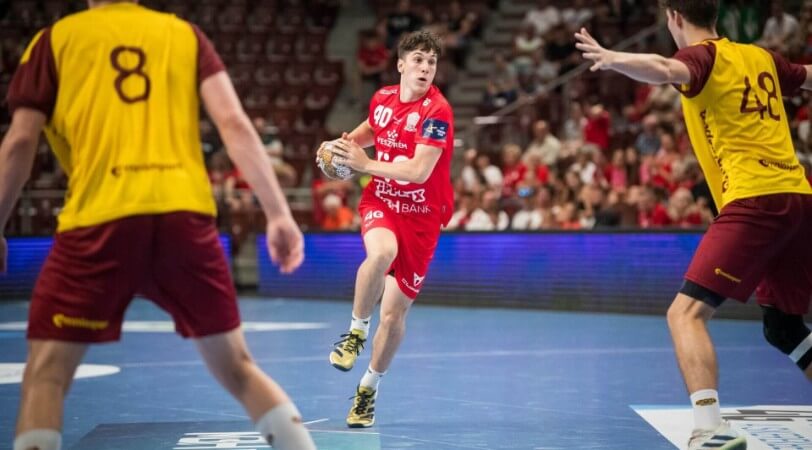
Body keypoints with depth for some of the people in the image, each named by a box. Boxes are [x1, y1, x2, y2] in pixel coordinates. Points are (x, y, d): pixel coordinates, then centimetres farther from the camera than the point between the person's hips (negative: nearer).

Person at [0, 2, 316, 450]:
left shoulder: (56, 38, 14)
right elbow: (234, 124, 6)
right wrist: (279, 215, 2)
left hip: (100, 215, -2)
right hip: (185, 211, 2)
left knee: (46, 372, 7)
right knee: (236, 367, 15)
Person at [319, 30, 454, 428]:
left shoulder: (437, 112, -17)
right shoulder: (382, 98, -1)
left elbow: (419, 172, -27)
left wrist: (364, 163, -29)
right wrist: (346, 142, 2)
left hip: (420, 214, -2)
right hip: (380, 201, 2)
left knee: (394, 313, 3)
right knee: (382, 252, -36)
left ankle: (368, 389, 26)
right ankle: (356, 332, -14)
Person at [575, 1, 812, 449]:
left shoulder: (703, 55, 0)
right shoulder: (761, 57, 20)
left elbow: (668, 71, -24)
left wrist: (611, 58, -29)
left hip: (755, 201, -8)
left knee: (686, 312, -11)